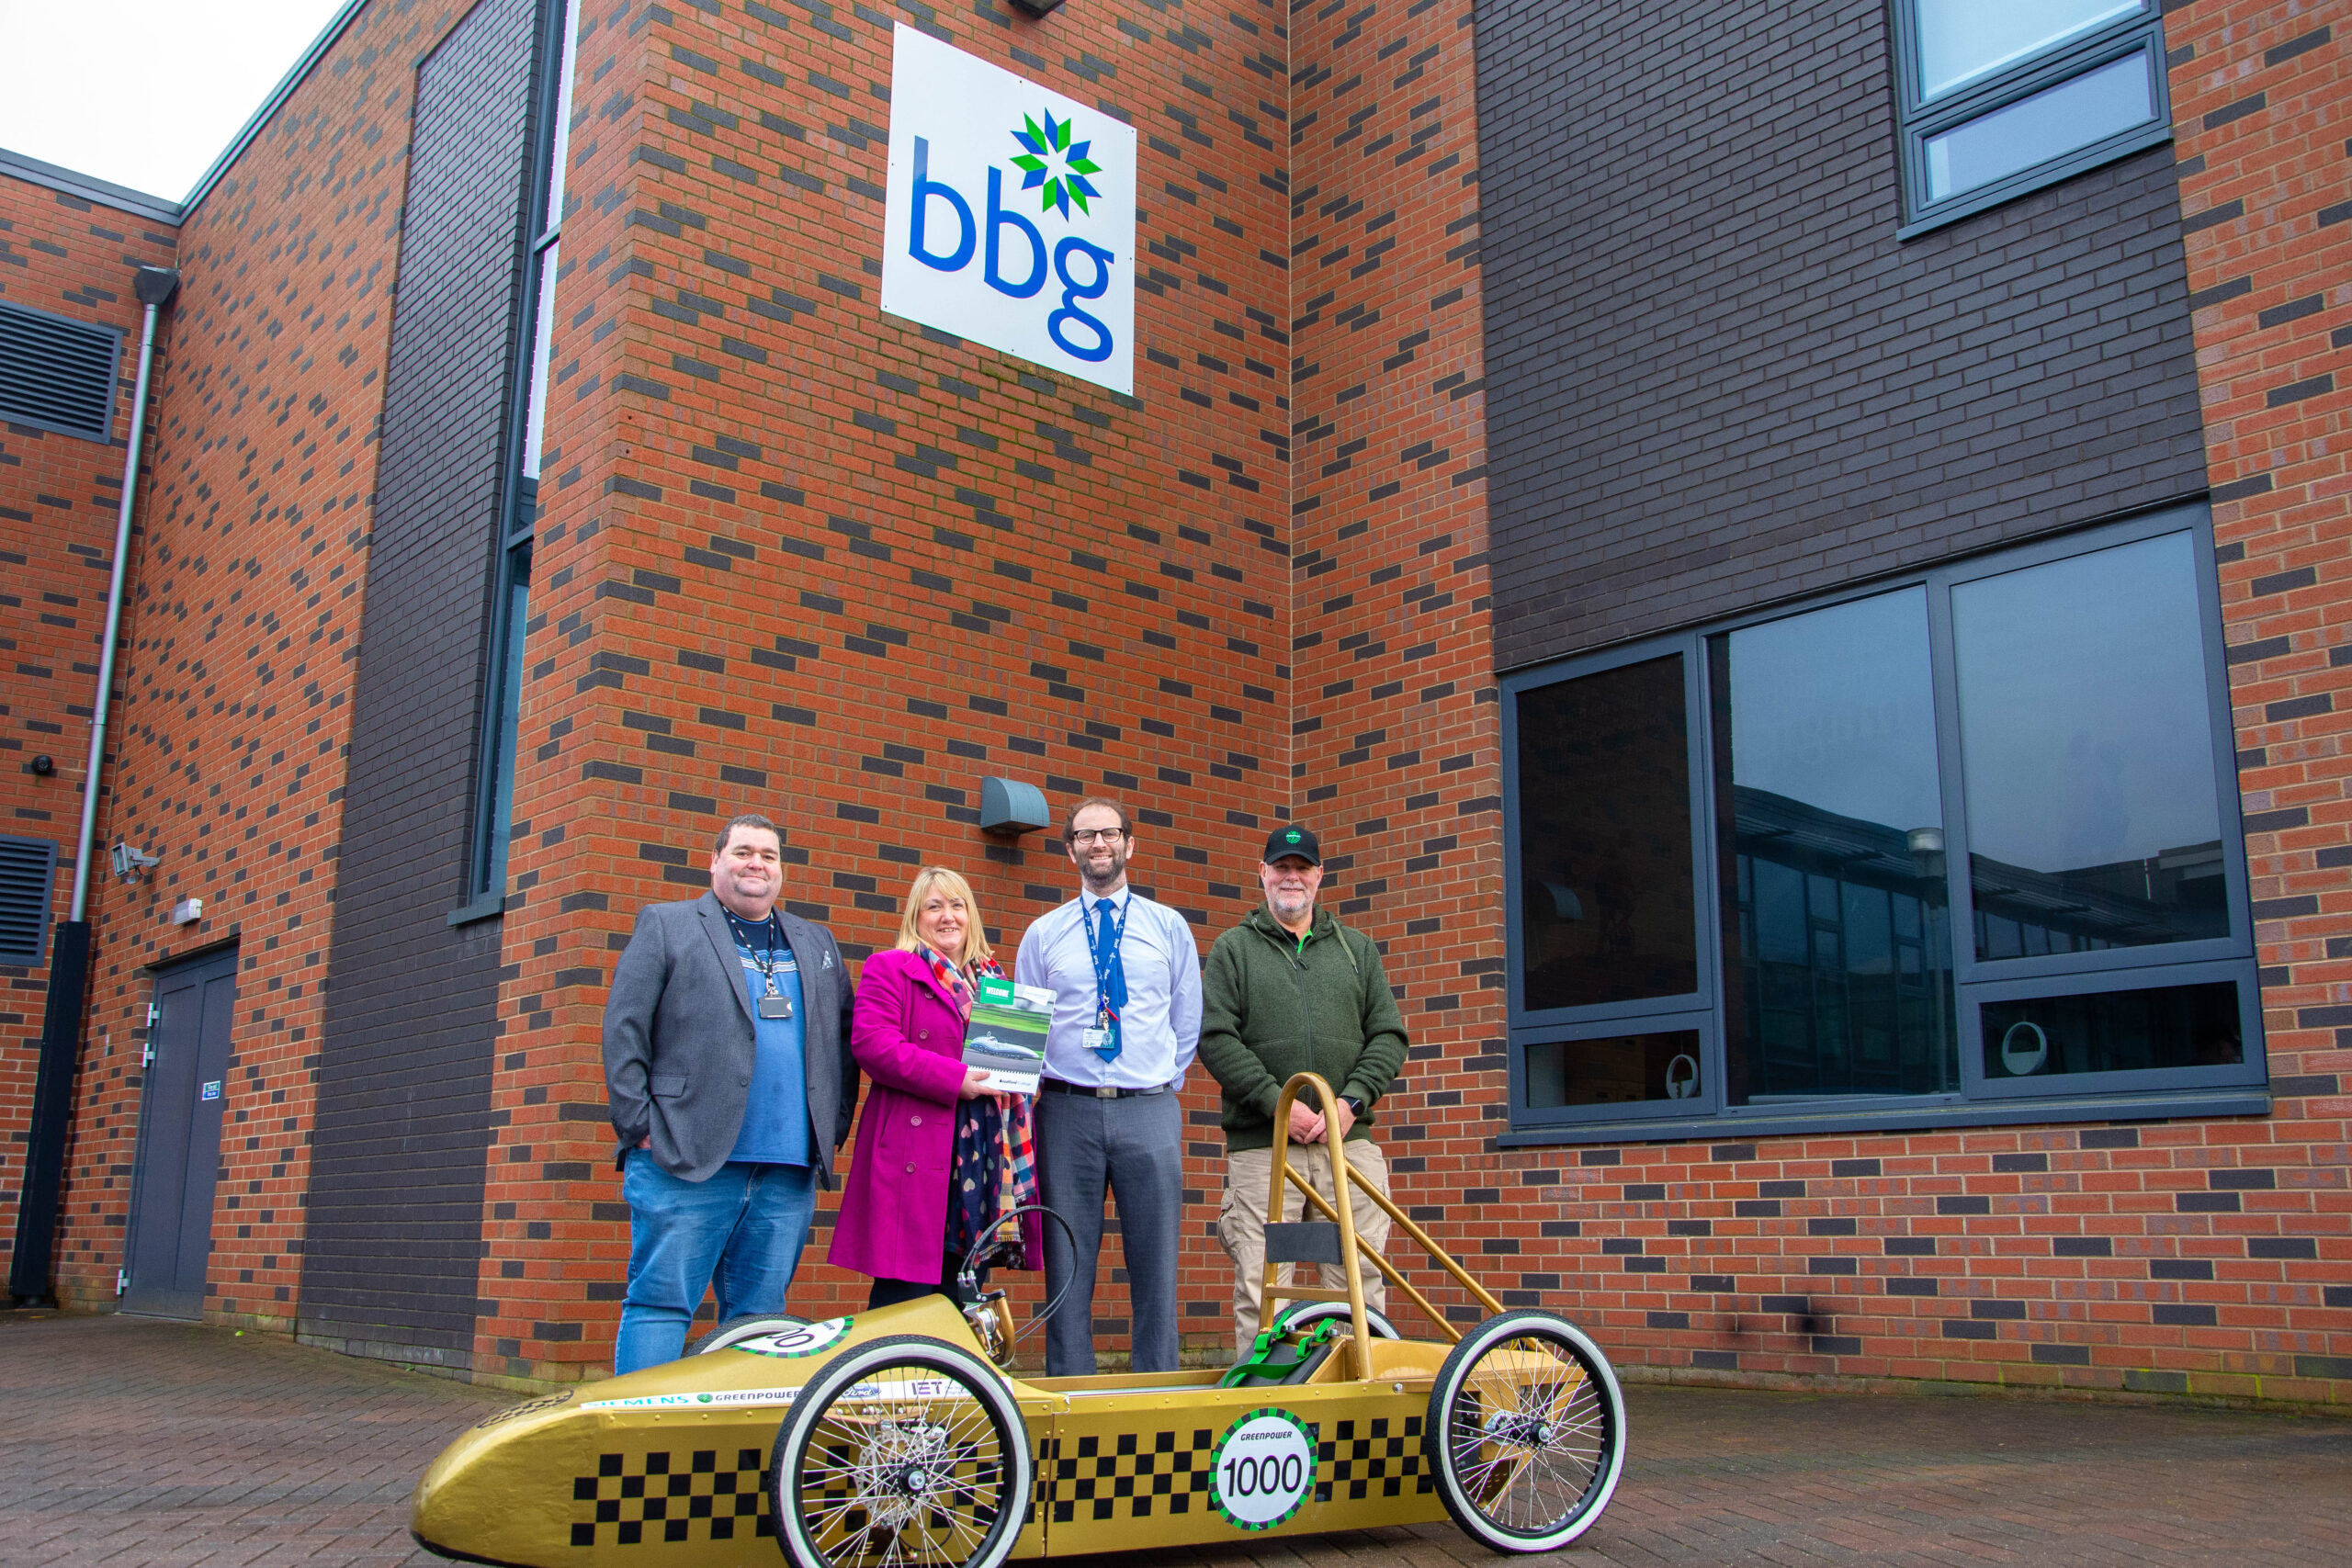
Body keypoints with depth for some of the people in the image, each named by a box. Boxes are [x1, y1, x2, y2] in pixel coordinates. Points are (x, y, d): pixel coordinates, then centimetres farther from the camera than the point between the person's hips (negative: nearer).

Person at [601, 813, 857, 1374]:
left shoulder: (816, 943, 22)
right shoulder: (665, 925, 9)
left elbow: (845, 1039, 22)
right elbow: (624, 1028, 1)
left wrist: (834, 1127, 10)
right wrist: (640, 1127, -7)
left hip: (789, 1172, 4)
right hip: (686, 1161, -4)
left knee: (759, 1316, 6)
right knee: (661, 1303, -5)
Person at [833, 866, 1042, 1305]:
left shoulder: (993, 979, 23)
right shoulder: (890, 968, 4)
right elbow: (871, 1041, -11)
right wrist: (953, 1078, -18)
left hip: (982, 1158, 6)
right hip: (914, 1150, -6)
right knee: (904, 1295, -8)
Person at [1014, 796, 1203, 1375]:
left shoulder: (1169, 927, 11)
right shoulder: (1042, 934, 11)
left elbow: (1187, 1023, 14)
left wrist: (1162, 1088, 9)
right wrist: (1032, 1087, 0)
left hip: (1149, 1112, 0)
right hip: (1067, 1113, 0)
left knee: (1156, 1267, 2)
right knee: (1068, 1267, 3)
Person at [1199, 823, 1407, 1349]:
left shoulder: (1357, 949, 19)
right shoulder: (1233, 949, 11)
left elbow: (1388, 1034, 11)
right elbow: (1215, 1037, -1)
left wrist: (1351, 1101, -6)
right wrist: (1279, 1103, -11)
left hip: (1349, 1140, 2)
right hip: (1262, 1144, -2)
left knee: (1360, 1283, -1)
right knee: (1261, 1287, -6)